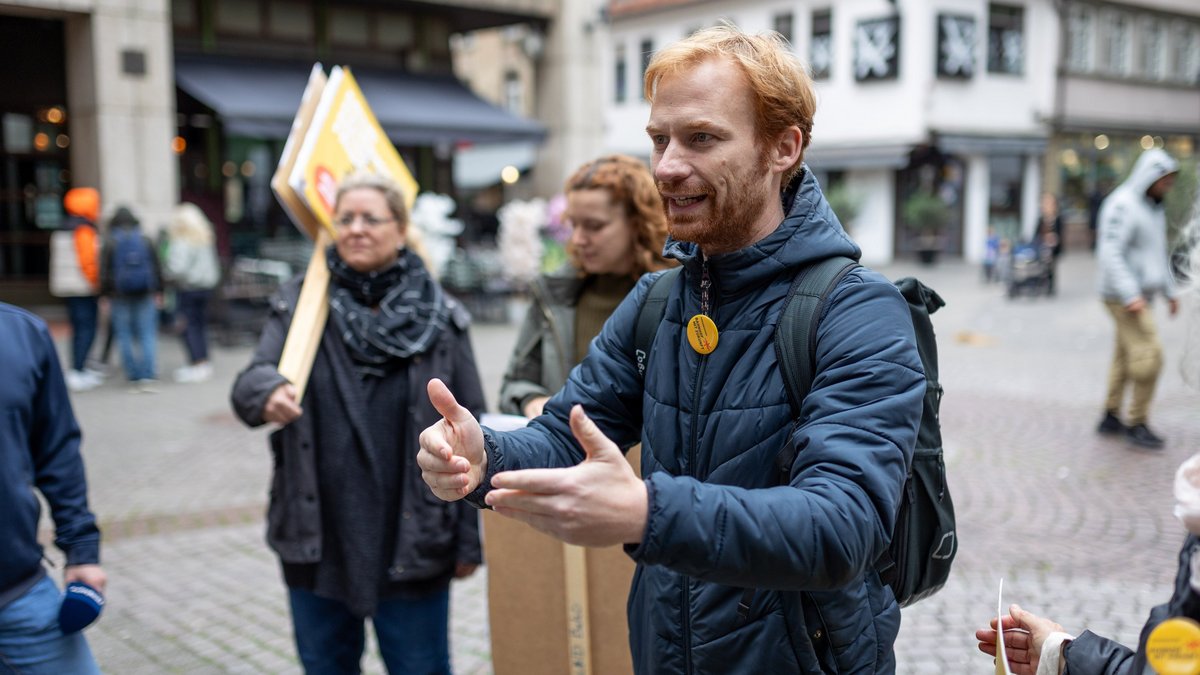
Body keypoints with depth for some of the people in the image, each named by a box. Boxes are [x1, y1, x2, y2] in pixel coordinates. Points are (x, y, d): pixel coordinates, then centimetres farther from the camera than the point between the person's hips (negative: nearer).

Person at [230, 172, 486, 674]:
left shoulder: (440, 318, -3)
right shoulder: (300, 306, 1)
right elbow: (249, 385, -11)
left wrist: (470, 538, -2)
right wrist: (268, 393, -36)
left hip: (413, 544, -2)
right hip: (317, 541, 2)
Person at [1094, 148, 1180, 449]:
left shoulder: (1153, 207, 14)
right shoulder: (1122, 205, -17)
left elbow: (1159, 253, 23)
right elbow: (1109, 254, -24)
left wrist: (1170, 292, 20)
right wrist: (1130, 295, -29)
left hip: (1140, 296, 10)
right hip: (1123, 296, -10)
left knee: (1126, 357, 12)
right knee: (1149, 356, -12)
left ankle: (1111, 418, 19)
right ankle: (1137, 422, -4)